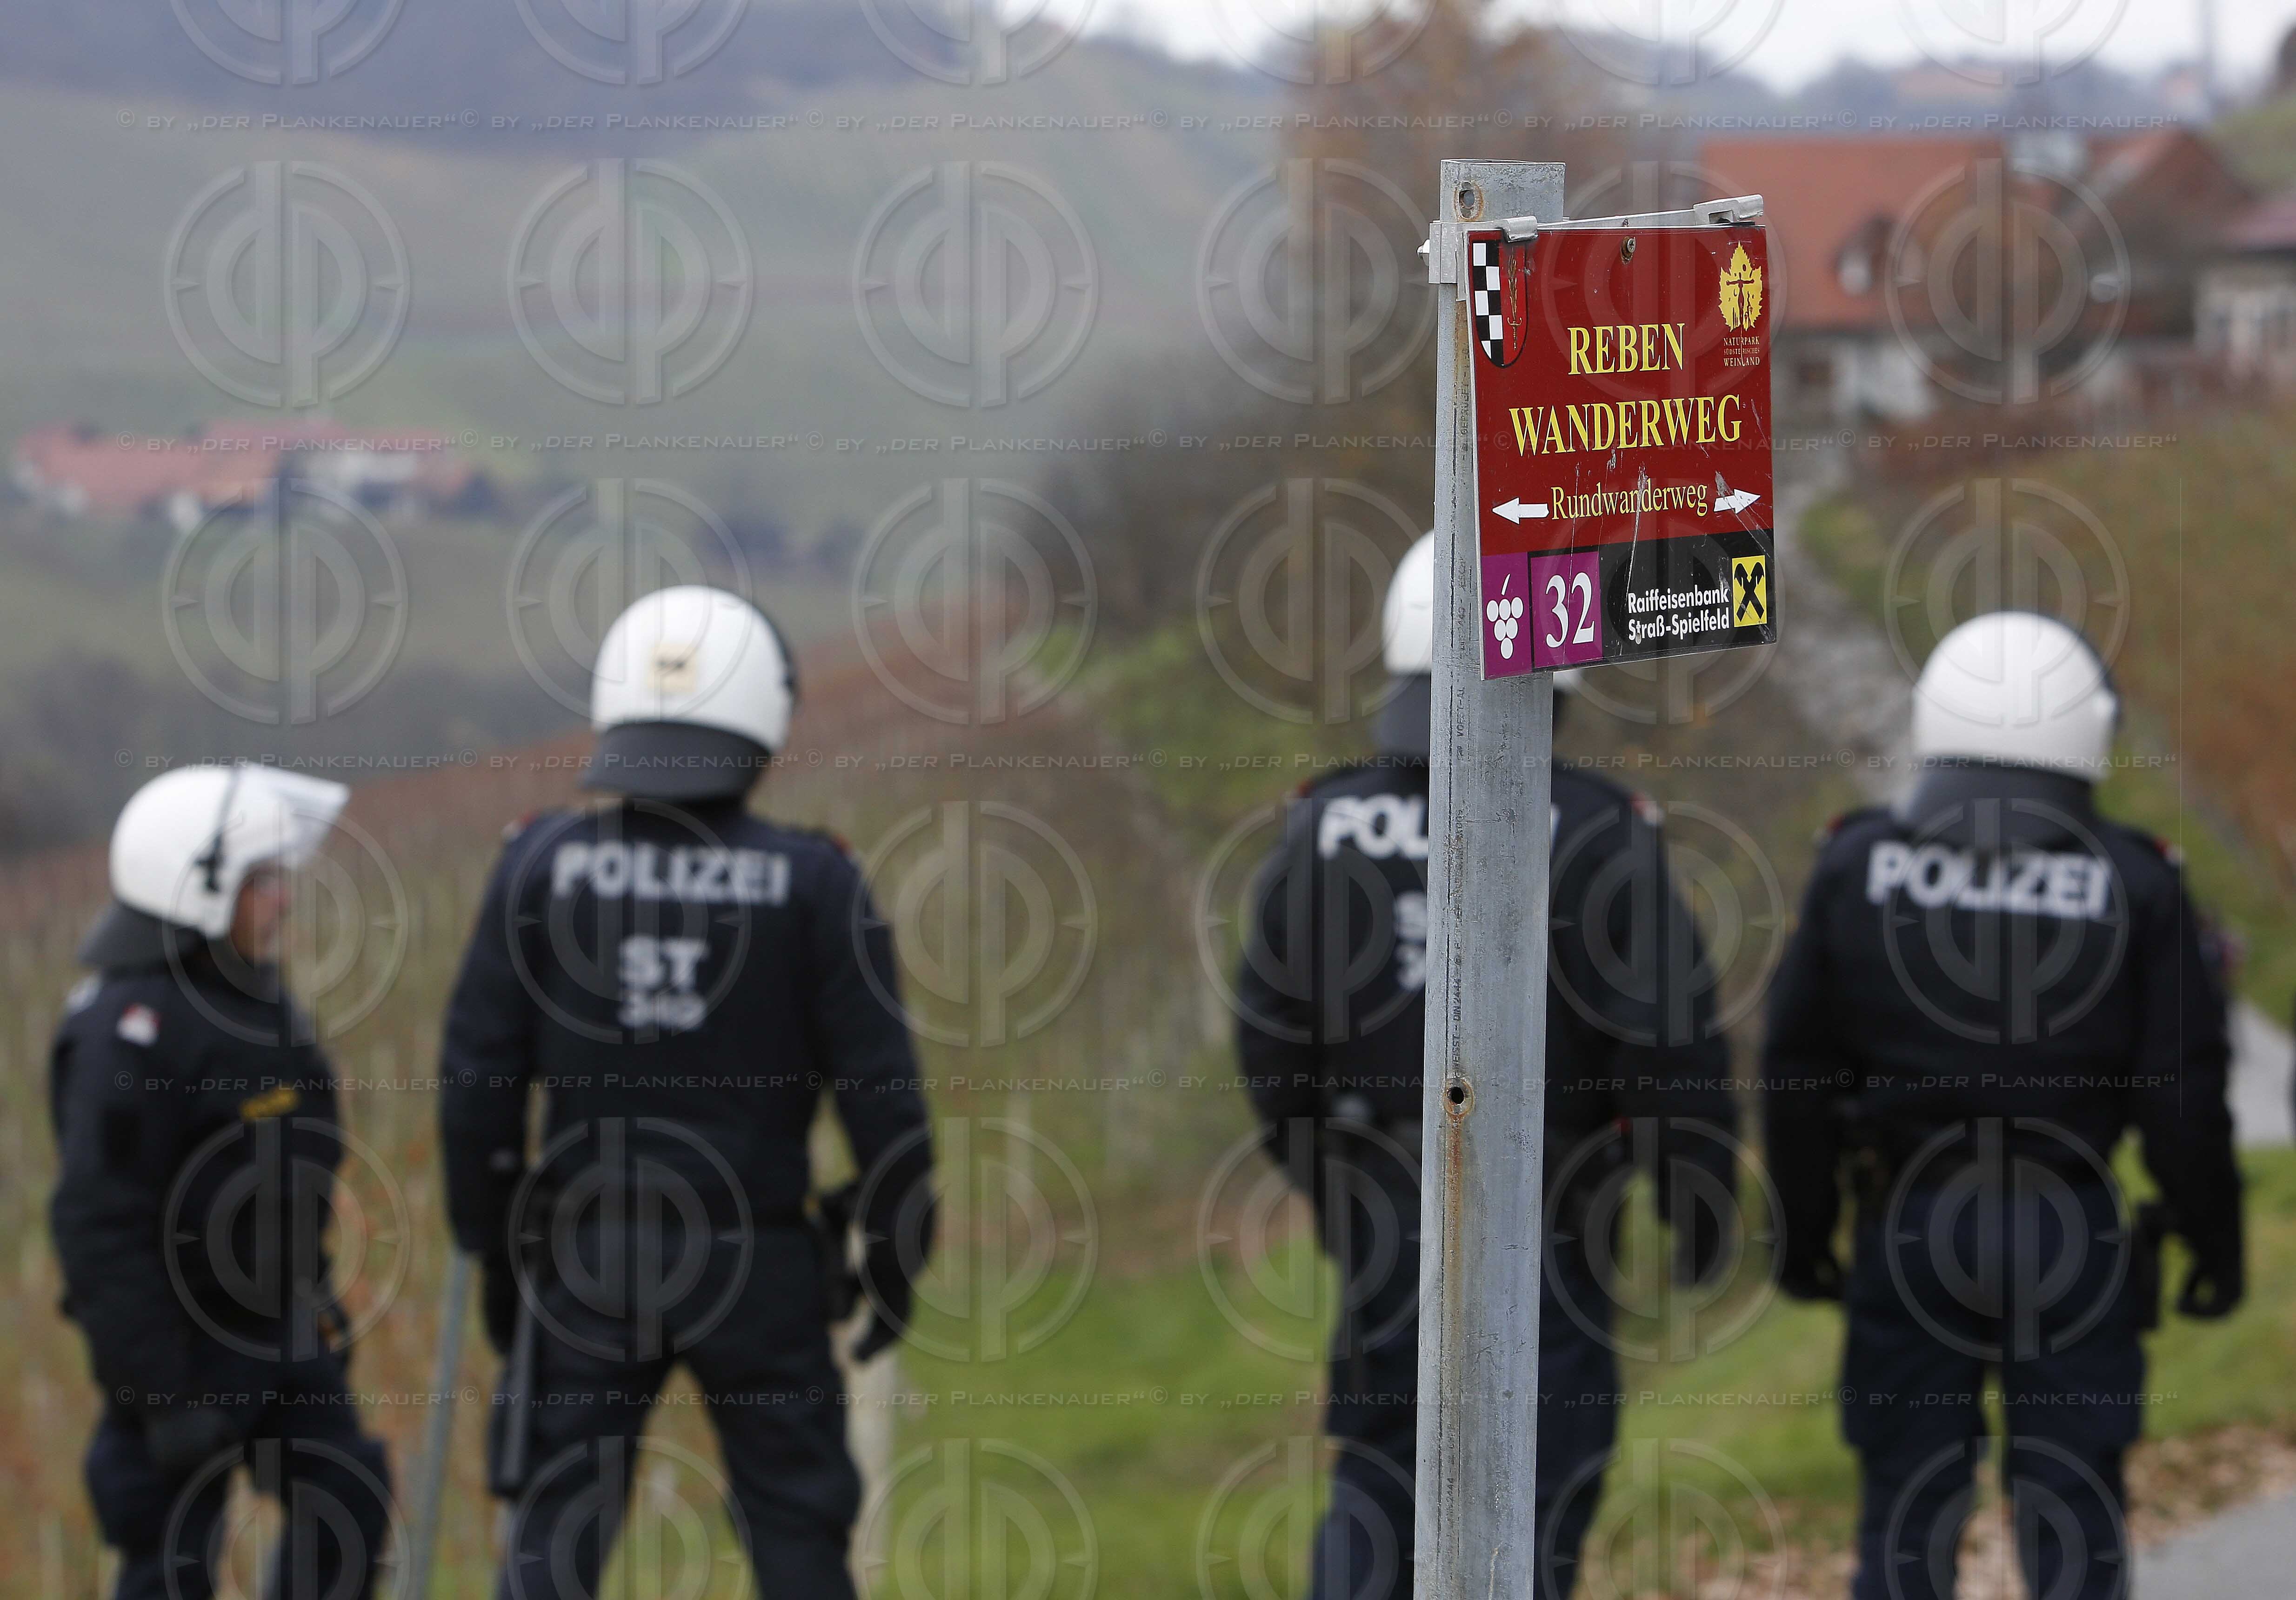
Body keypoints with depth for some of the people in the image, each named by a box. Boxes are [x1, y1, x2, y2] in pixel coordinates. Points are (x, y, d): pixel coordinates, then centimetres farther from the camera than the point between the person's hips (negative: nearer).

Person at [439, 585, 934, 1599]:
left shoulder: (540, 865, -3)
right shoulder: (814, 882, -7)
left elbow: (476, 1078, -1)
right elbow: (880, 1092, -5)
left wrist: (492, 1249, 10)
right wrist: (894, 1256, 7)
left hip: (586, 1255, 1)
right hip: (757, 1265, -1)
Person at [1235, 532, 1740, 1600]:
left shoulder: (1324, 831, -2)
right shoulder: (1596, 835, -14)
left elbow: (1272, 1042, 6)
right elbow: (1671, 1044, -11)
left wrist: (1324, 1185, 21)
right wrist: (1700, 1203, 2)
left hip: (1386, 1226, 4)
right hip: (1543, 1233, -3)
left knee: (1379, 1472, 15)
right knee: (1540, 1477, 5)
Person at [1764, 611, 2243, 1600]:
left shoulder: (1855, 868, 0)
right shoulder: (2132, 886, -4)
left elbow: (1798, 1074, 3)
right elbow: (2184, 1099, -4)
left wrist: (1803, 1234, 13)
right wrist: (2214, 1243, 7)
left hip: (1908, 1222, 1)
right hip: (2068, 1230, -1)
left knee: (1904, 1516, 8)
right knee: (2075, 1513, 5)